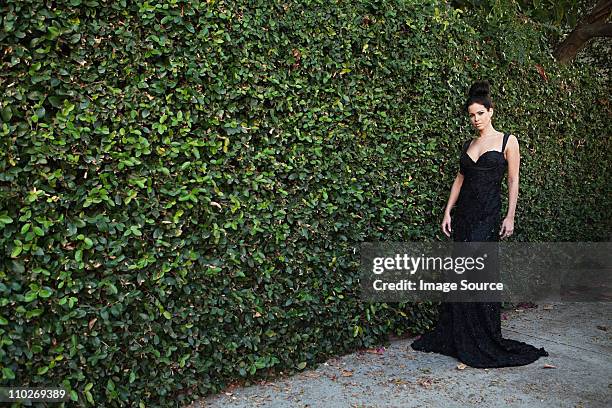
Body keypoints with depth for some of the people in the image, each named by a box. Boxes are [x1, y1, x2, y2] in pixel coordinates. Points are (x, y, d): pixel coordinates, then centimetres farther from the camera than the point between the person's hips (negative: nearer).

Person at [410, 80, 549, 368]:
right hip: (464, 213, 5)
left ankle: (484, 342, 7)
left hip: (488, 214, -5)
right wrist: (448, 211, 8)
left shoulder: (508, 141, 1)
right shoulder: (468, 144, 15)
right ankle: (456, 337, 17)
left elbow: (513, 181, -1)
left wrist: (510, 216, -8)